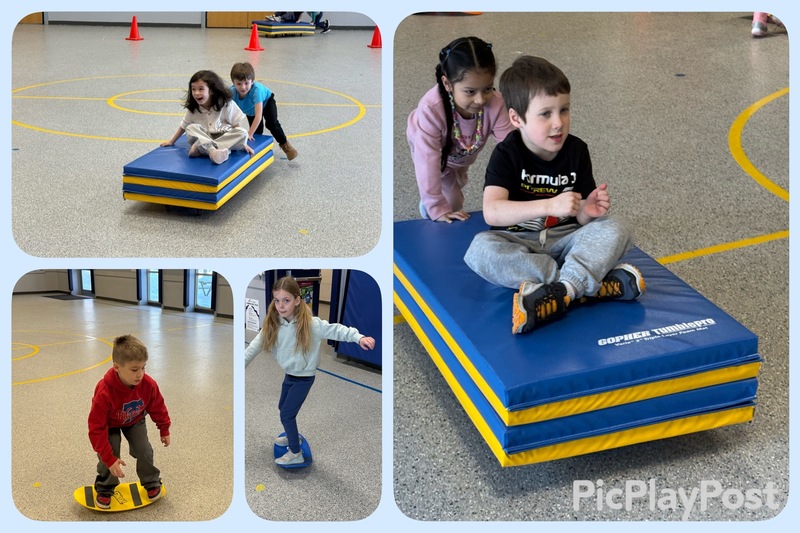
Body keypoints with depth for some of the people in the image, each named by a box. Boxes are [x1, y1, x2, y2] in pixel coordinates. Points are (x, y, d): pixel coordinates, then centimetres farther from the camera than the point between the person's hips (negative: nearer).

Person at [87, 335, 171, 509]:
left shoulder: (148, 385, -31)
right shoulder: (104, 392, -42)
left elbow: (158, 407, -8)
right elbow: (96, 429, -35)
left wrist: (164, 430, 5)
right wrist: (109, 459, -35)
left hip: (135, 421, 3)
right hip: (110, 424, -3)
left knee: (144, 451, -8)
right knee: (108, 456, -14)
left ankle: (151, 482, 20)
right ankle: (104, 489, 15)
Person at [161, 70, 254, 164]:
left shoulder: (226, 104, -10)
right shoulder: (193, 108, -2)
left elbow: (238, 123, -8)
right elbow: (183, 126, 11)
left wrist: (243, 144, -13)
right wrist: (172, 141, 15)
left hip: (225, 138, -1)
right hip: (204, 138, 1)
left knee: (243, 132, -30)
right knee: (191, 128, -24)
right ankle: (212, 151, -48)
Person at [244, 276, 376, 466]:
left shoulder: (310, 324, -25)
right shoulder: (272, 325, -11)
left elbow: (335, 330, -27)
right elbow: (255, 346, -12)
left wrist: (359, 338, -41)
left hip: (304, 378, -6)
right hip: (289, 375, 6)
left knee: (287, 414, -3)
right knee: (283, 408, 25)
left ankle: (296, 454, 15)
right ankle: (292, 436, 51)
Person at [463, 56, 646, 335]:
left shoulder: (576, 150, -1)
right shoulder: (506, 155, -11)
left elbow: (580, 220, 3)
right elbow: (492, 212, -27)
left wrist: (587, 211, -22)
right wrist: (550, 205, -36)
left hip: (564, 240, 3)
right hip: (517, 243, -3)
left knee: (615, 230, -21)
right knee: (481, 248, -34)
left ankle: (559, 292, -42)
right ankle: (592, 284, -34)